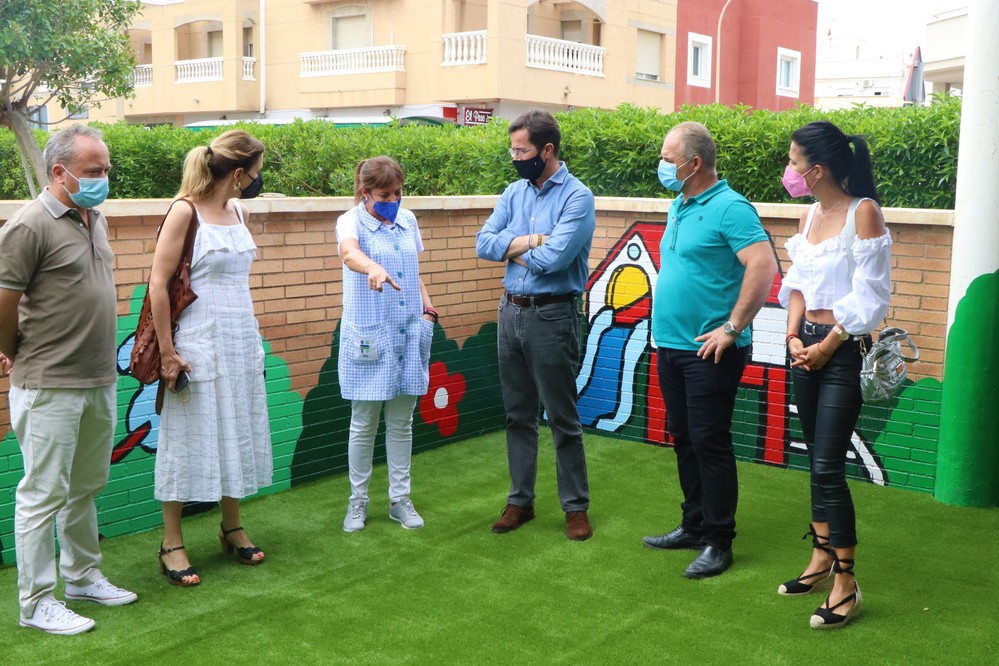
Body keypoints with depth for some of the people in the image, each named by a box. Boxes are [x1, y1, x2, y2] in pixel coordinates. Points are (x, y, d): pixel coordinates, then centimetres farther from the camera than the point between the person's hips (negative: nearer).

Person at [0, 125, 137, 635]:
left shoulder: (94, 219, 11)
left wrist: (104, 360, 16)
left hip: (100, 381, 8)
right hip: (50, 387, -8)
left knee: (86, 487, 19)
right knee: (44, 493, 2)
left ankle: (82, 576, 33)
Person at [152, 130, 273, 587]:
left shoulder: (239, 213, 8)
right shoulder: (184, 212, -12)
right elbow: (158, 283, -14)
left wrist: (251, 341, 14)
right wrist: (167, 352, -15)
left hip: (241, 344, 7)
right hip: (198, 347, -7)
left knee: (237, 436, 14)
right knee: (186, 440, 2)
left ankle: (231, 528, 30)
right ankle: (171, 544, 14)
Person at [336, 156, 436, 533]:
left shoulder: (407, 221, 9)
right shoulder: (352, 221, -7)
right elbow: (349, 252, -32)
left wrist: (427, 307, 8)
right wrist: (373, 268, -52)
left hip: (409, 333, 4)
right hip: (368, 335, -4)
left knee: (401, 422, 10)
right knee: (364, 424, 3)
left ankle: (400, 500, 22)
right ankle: (357, 502, 18)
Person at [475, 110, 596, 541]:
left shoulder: (577, 196, -11)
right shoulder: (515, 192, 9)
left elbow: (554, 258, -22)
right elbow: (483, 243, 1)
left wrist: (512, 250, -5)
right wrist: (533, 240, -12)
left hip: (552, 316, -6)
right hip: (511, 312, 6)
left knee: (563, 418, 3)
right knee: (518, 415, 13)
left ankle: (576, 507, 16)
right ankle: (520, 501, 25)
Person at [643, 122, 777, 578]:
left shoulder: (730, 208, -14)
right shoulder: (678, 207, 14)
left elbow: (763, 266, -25)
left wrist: (732, 328, -23)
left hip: (708, 352, -9)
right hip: (670, 347, 9)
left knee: (709, 442, -3)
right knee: (683, 439, 15)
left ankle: (718, 542, 9)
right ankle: (694, 526, 28)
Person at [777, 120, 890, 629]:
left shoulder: (863, 212, -12)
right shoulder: (810, 215, 9)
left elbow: (870, 293, -14)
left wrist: (827, 346, -12)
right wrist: (794, 337, -2)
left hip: (844, 350, -7)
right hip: (806, 346, 7)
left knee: (827, 468, -8)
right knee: (817, 462, 14)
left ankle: (846, 584, 3)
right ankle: (821, 560, 27)